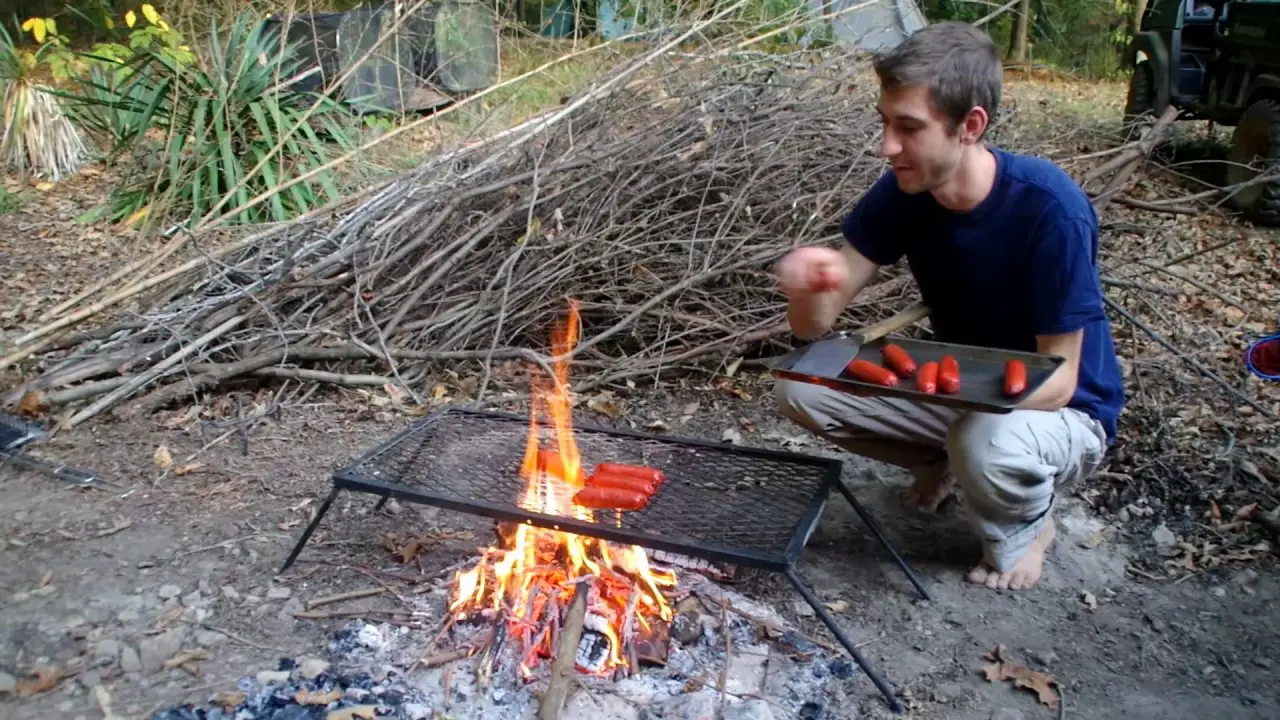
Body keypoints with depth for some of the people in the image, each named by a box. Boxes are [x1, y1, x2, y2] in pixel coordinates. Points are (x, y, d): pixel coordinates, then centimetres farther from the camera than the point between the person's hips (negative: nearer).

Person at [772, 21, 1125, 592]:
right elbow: (814, 329, -14)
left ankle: (1024, 528, -1)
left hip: (1061, 411, -4)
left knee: (989, 444, -39)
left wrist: (966, 390, -43)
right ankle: (946, 461, 11)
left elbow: (1056, 380, -24)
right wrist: (809, 285, -38)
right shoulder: (901, 193, -14)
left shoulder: (1050, 209, -29)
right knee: (799, 387, -12)